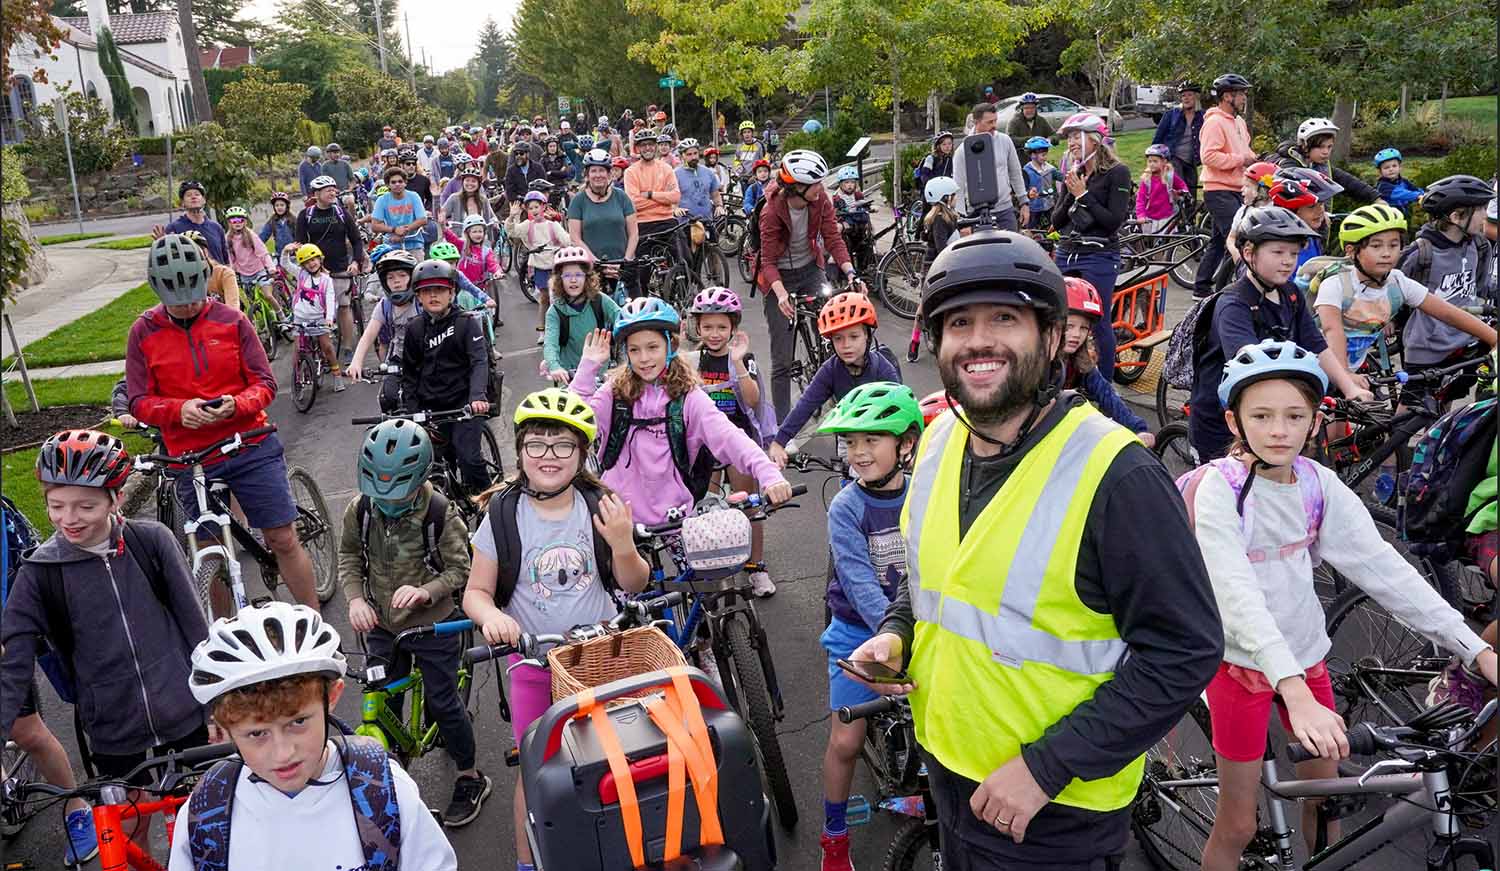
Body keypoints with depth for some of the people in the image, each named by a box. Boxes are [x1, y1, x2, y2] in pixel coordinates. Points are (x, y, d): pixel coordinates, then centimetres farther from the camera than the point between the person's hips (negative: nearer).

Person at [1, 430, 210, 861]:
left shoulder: (152, 541, -7)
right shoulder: (39, 573, -6)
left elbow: (194, 621, -3)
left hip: (185, 715, 0)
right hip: (112, 731, 0)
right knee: (131, 835, 12)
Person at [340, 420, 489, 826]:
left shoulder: (441, 514, -20)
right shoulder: (360, 509, -9)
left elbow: (458, 568, -11)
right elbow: (349, 557, 5)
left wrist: (424, 591, -28)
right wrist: (355, 598, -11)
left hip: (432, 625, -4)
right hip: (381, 625, 4)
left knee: (442, 701, 5)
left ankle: (471, 779, 25)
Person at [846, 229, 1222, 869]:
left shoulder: (1116, 475, -23)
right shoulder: (938, 441, -2)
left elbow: (1185, 651, -21)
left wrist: (1046, 768, -23)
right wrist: (895, 634, -5)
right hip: (946, 770, 6)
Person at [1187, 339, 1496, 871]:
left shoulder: (1318, 484, -5)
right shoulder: (1220, 489, -21)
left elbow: (1382, 567, -7)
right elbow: (1237, 594, -32)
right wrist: (1295, 692, -43)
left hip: (1306, 652, 5)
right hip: (1244, 661, -5)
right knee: (1238, 825, 6)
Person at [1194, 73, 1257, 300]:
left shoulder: (1239, 122, 17)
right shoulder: (1214, 122, -13)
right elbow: (1208, 156, -24)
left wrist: (1251, 158, 9)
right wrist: (1240, 160, -19)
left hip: (1235, 190, 10)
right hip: (1219, 191, -10)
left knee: (1219, 240, 14)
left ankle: (1202, 287, 21)